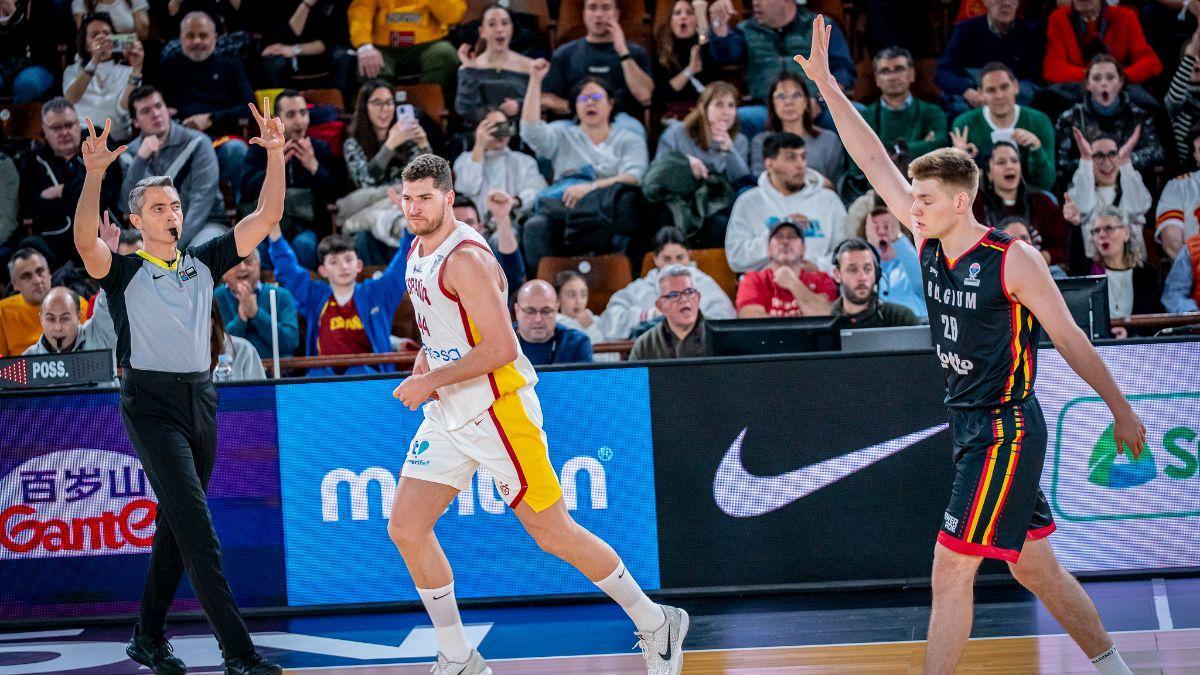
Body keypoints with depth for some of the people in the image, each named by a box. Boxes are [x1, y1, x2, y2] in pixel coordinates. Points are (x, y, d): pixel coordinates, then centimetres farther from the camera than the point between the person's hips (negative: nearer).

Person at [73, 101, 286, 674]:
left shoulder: (204, 262, 12)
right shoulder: (124, 271, -1)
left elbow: (265, 218, 7)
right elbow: (85, 240, -22)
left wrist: (275, 155, -5)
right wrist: (94, 174, -36)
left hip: (200, 399, 6)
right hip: (150, 403, -6)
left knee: (175, 523, 12)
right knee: (196, 524, -13)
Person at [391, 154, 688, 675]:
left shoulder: (465, 257, -19)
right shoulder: (418, 251, 10)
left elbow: (501, 348, -25)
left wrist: (432, 381, -19)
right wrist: (423, 368, 9)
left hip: (496, 411, -9)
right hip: (448, 416, 9)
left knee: (553, 533, -3)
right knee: (405, 529, 2)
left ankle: (655, 623, 14)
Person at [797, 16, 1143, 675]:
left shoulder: (1013, 261, -15)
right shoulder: (929, 244, 4)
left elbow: (1070, 339, -8)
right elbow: (875, 163, 3)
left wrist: (1121, 410, -3)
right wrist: (825, 83, -1)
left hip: (1006, 429, -8)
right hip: (970, 424, 8)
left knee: (950, 571, -9)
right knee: (1035, 568, 14)